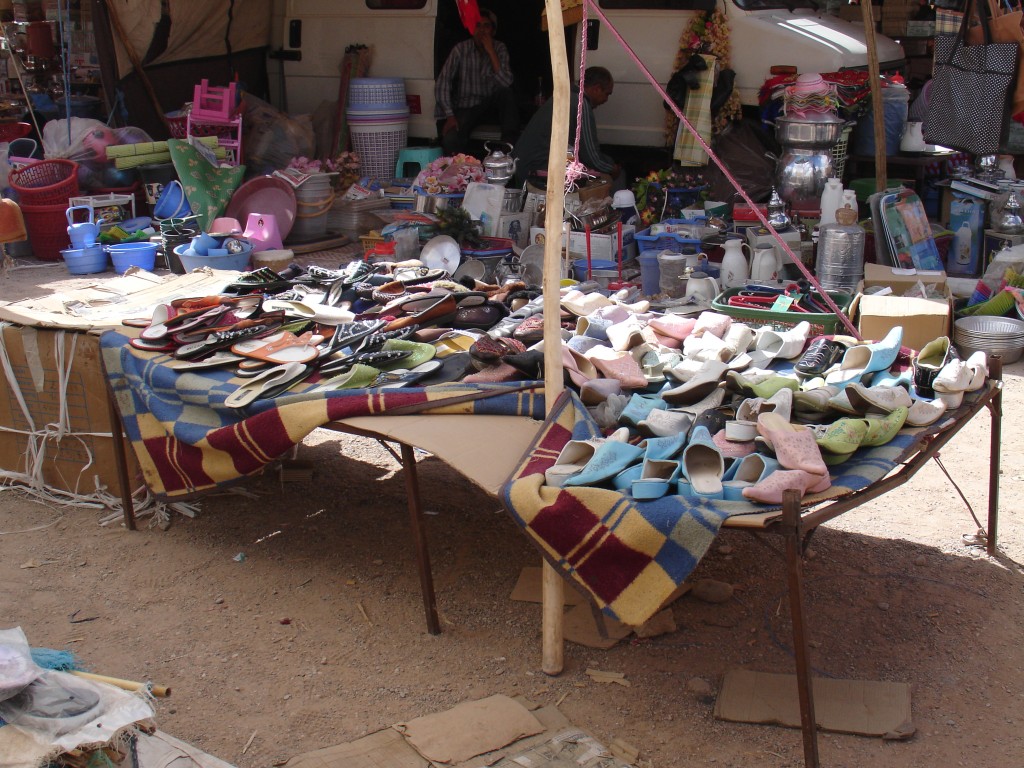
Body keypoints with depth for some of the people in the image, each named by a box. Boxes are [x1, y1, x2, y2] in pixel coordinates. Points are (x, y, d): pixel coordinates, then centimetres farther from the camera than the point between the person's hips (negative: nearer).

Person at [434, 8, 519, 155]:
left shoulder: (499, 48, -4)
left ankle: (510, 143, -25)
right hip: (465, 108, -2)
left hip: (490, 105, 2)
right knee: (450, 140, -31)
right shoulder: (461, 49, -8)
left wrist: (491, 52, -23)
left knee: (507, 92, -30)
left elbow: (506, 82, -19)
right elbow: (442, 84, -11)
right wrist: (449, 116, -21)